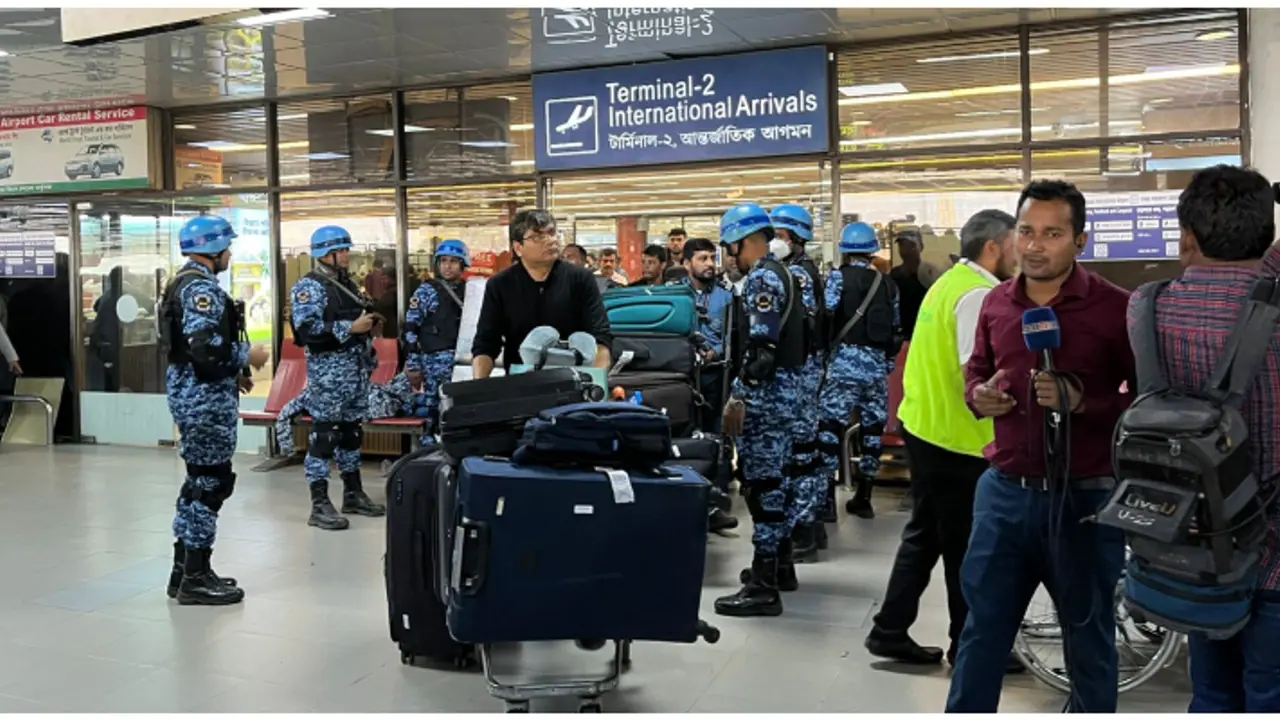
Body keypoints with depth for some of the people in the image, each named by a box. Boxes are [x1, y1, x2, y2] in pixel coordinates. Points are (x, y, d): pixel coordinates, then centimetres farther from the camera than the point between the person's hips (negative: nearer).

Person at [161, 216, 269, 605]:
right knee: (212, 481, -4)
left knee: (199, 479, 16)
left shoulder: (184, 283, 17)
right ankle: (195, 578, 2)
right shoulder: (202, 287, -16)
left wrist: (231, 374, 15)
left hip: (192, 390, 11)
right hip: (205, 397, -11)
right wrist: (246, 358, -12)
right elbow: (205, 346, -27)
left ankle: (184, 569, 23)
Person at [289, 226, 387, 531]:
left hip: (357, 367, 9)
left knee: (353, 430, 14)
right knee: (324, 433, -6)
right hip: (329, 369, -8)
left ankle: (353, 494, 24)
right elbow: (307, 329, -21)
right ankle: (320, 505, -3)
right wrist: (351, 327, -21)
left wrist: (370, 325, 7)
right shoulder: (309, 286, -9)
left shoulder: (349, 284, 18)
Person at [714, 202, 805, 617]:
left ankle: (763, 587, -5)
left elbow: (761, 347, -22)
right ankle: (780, 565, 30)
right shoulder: (778, 272, 17)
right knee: (774, 477, 18)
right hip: (782, 386, 11)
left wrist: (739, 398, -22)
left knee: (761, 483, -8)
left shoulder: (762, 278, -14)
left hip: (766, 391, -11)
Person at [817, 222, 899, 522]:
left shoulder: (838, 277, -2)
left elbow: (824, 315, -12)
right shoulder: (888, 284, 12)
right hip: (877, 363, 5)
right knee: (872, 429, 10)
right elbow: (896, 329, 13)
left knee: (830, 426, -1)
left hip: (844, 360, -4)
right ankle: (863, 498, 16)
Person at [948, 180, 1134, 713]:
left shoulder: (1115, 307, -10)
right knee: (982, 629, 14)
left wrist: (1083, 402, -24)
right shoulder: (995, 304, 5)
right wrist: (978, 396, -2)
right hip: (1004, 490, 4)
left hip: (1084, 497, -4)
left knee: (1089, 639, 14)